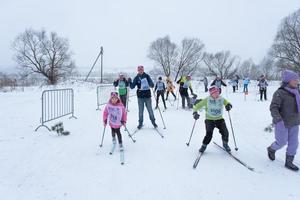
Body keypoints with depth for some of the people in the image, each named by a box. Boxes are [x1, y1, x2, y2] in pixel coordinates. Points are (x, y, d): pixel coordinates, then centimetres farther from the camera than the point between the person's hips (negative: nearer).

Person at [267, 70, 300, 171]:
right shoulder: (280, 93, -19)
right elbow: (273, 107, -24)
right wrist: (278, 118, -38)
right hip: (282, 123, -7)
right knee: (282, 142, 5)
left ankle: (289, 162, 24)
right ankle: (271, 149, 36)